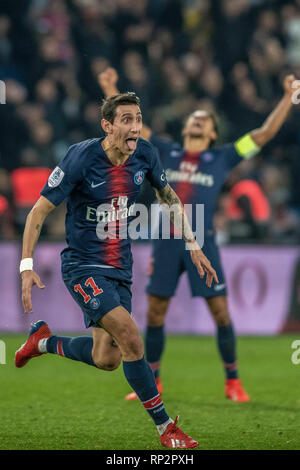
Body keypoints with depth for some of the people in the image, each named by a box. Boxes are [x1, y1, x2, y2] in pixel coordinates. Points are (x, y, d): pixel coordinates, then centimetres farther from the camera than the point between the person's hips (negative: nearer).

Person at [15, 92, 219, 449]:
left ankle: (44, 341, 36)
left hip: (119, 268, 6)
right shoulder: (81, 158, -20)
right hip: (82, 267, -6)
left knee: (106, 360, 7)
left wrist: (193, 245, 12)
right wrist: (27, 266, -21)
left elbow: (168, 197, 16)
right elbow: (39, 211, -14)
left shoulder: (145, 155, -4)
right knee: (130, 338, -22)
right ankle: (165, 427, -11)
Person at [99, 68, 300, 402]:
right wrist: (111, 91, 9)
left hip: (202, 243, -1)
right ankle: (152, 382, 14)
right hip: (166, 243, 2)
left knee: (220, 312, -4)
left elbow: (265, 133, 5)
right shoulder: (166, 153, 12)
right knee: (154, 313, 2)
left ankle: (232, 381, 8)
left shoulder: (222, 158, 8)